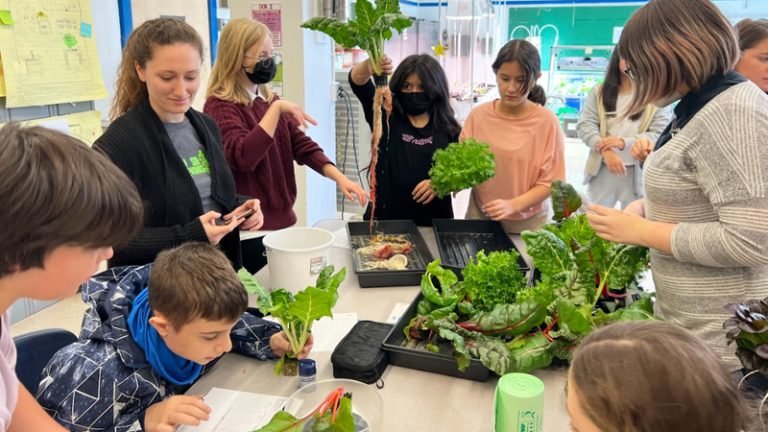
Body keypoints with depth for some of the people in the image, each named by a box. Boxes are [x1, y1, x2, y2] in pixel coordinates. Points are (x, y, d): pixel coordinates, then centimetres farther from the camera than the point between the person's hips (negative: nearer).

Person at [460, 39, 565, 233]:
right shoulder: (478, 115, -4)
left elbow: (549, 182, -10)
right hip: (480, 215, 2)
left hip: (526, 222, -2)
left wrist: (513, 205, -25)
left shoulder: (547, 122, -11)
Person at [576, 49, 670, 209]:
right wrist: (605, 150, -18)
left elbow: (661, 134, -6)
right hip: (602, 170, 2)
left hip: (638, 172, -2)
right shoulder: (599, 92, 9)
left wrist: (624, 142, -20)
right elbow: (585, 125, -1)